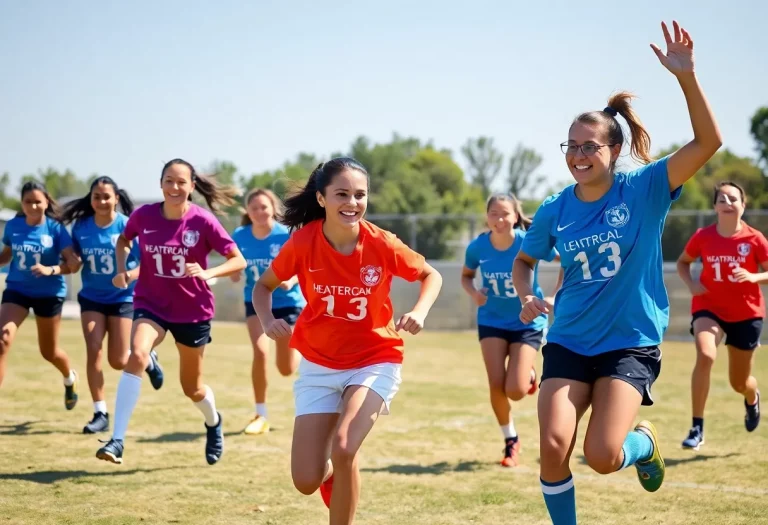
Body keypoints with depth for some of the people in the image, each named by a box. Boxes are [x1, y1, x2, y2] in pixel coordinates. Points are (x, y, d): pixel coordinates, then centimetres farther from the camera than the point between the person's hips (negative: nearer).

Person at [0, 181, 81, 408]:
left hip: (49, 294, -2)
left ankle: (70, 377, 49)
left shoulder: (56, 228, -13)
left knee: (49, 352, 14)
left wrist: (50, 270, -31)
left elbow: (73, 263, -14)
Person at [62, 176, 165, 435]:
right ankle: (100, 413, -3)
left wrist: (130, 275, -32)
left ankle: (147, 360, 35)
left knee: (118, 361, -1)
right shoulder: (81, 227, -5)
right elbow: (76, 258, 9)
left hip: (122, 298, -2)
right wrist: (74, 262, -15)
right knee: (93, 351, -12)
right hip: (91, 297, 3)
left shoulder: (128, 227, -15)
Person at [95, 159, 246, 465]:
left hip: (193, 310, 0)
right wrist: (121, 269, -4)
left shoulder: (203, 221, -15)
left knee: (192, 388, 13)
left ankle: (213, 423, 50)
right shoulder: (144, 216, -8)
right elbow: (123, 240, 14)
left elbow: (238, 261, -11)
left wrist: (207, 273, -27)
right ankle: (117, 441, -30)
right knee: (137, 355, -30)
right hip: (151, 304, 1)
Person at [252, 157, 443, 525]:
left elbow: (431, 276, 1)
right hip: (318, 364, 2)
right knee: (306, 481, -1)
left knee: (343, 449, -26)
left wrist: (419, 312, -18)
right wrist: (268, 321, -19)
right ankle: (333, 474, 38)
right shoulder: (303, 242, -16)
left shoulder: (382, 244, -18)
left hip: (375, 361, -2)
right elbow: (264, 286, 1)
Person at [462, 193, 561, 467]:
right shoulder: (477, 247, -13)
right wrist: (473, 293, -16)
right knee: (496, 386, -8)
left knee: (515, 391, -11)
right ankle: (510, 440, 17)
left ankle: (529, 375, 29)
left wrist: (555, 296, -15)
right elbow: (466, 276, 6)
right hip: (492, 321, 2)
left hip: (528, 322, -2)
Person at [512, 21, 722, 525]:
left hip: (631, 342, -3)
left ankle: (645, 441, 21)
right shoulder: (555, 210, 0)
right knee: (553, 447, -13)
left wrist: (687, 77, -32)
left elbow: (708, 142, -21)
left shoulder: (644, 188, -9)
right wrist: (527, 296, -4)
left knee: (602, 457, -16)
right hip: (569, 342, 3)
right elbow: (524, 260, 18)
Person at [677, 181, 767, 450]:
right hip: (709, 308, 0)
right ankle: (697, 428, -23)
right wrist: (691, 284, -9)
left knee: (739, 382, 10)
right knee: (705, 356, -30)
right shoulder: (703, 236, -7)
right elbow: (683, 261, 9)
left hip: (746, 313, 0)